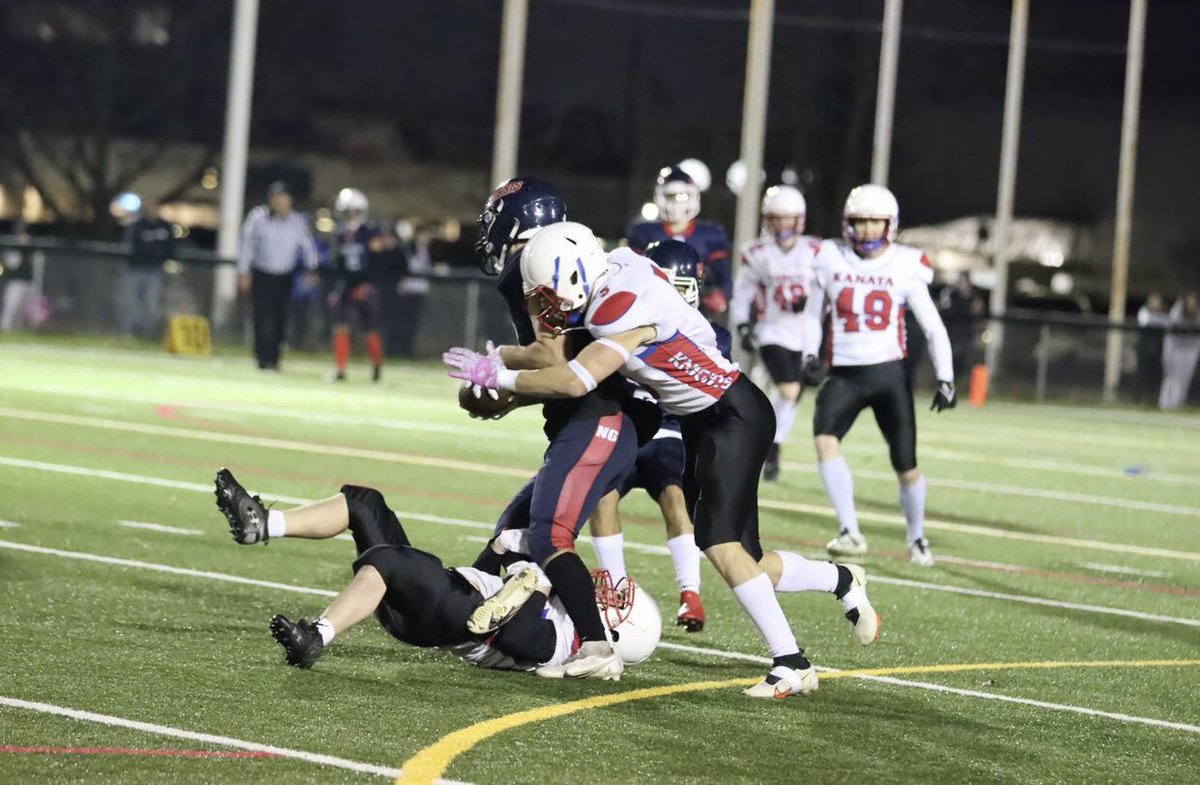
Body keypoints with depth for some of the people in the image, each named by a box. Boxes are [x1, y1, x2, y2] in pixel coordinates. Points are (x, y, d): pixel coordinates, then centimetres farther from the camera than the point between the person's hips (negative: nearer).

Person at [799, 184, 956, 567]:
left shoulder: (905, 268, -5)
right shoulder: (830, 260, 1)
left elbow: (934, 328, 0)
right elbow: (813, 313, 15)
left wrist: (945, 379, -9)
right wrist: (810, 355, 0)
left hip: (889, 374, -1)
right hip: (844, 374, 1)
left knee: (906, 466, 2)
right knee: (824, 438, -26)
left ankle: (917, 537, 28)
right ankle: (850, 532, -25)